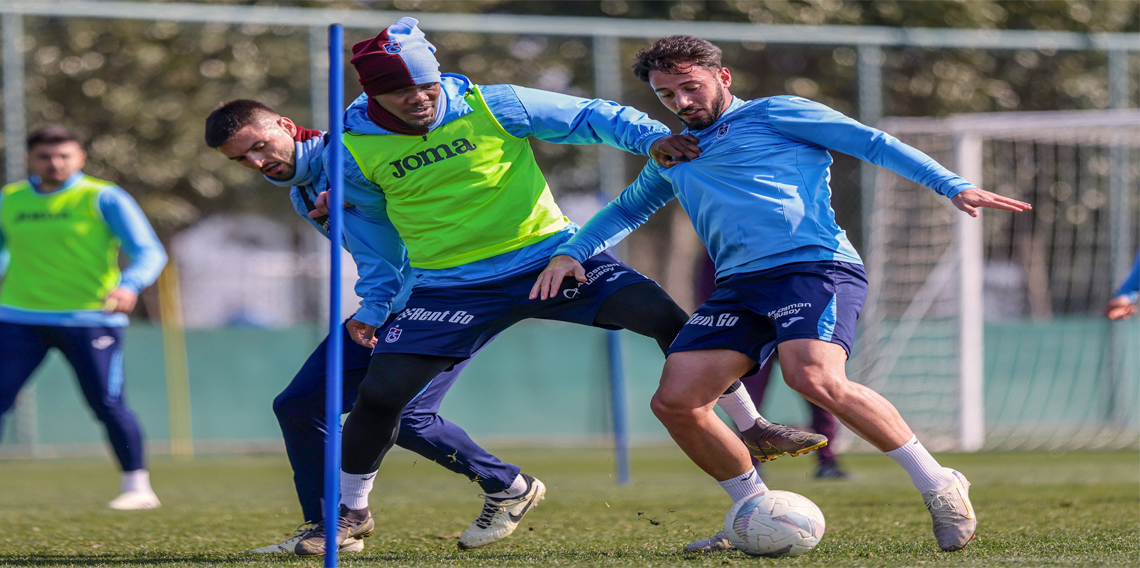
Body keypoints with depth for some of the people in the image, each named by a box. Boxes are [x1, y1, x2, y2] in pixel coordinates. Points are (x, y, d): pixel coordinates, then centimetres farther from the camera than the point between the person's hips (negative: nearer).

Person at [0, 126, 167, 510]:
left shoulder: (104, 199, -3)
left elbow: (149, 253, -8)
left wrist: (129, 285, -28)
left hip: (89, 317, -3)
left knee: (107, 404, -6)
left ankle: (137, 486, 10)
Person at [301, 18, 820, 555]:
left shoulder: (493, 107, -12)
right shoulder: (356, 147, -8)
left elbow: (591, 116, -5)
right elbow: (366, 209, 15)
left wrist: (652, 137, -21)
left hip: (549, 253, -1)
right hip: (449, 285, 1)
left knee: (663, 315, -16)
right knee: (380, 392, -10)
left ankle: (753, 426, -1)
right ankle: (351, 511, 15)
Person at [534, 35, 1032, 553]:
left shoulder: (775, 115, 8)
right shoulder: (671, 157, 27)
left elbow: (871, 142, 3)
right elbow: (626, 209, 43)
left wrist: (951, 186, -7)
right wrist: (571, 252, 24)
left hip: (816, 264, -7)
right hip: (738, 286, 7)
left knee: (814, 379, -32)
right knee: (674, 402, -8)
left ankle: (938, 486, -20)